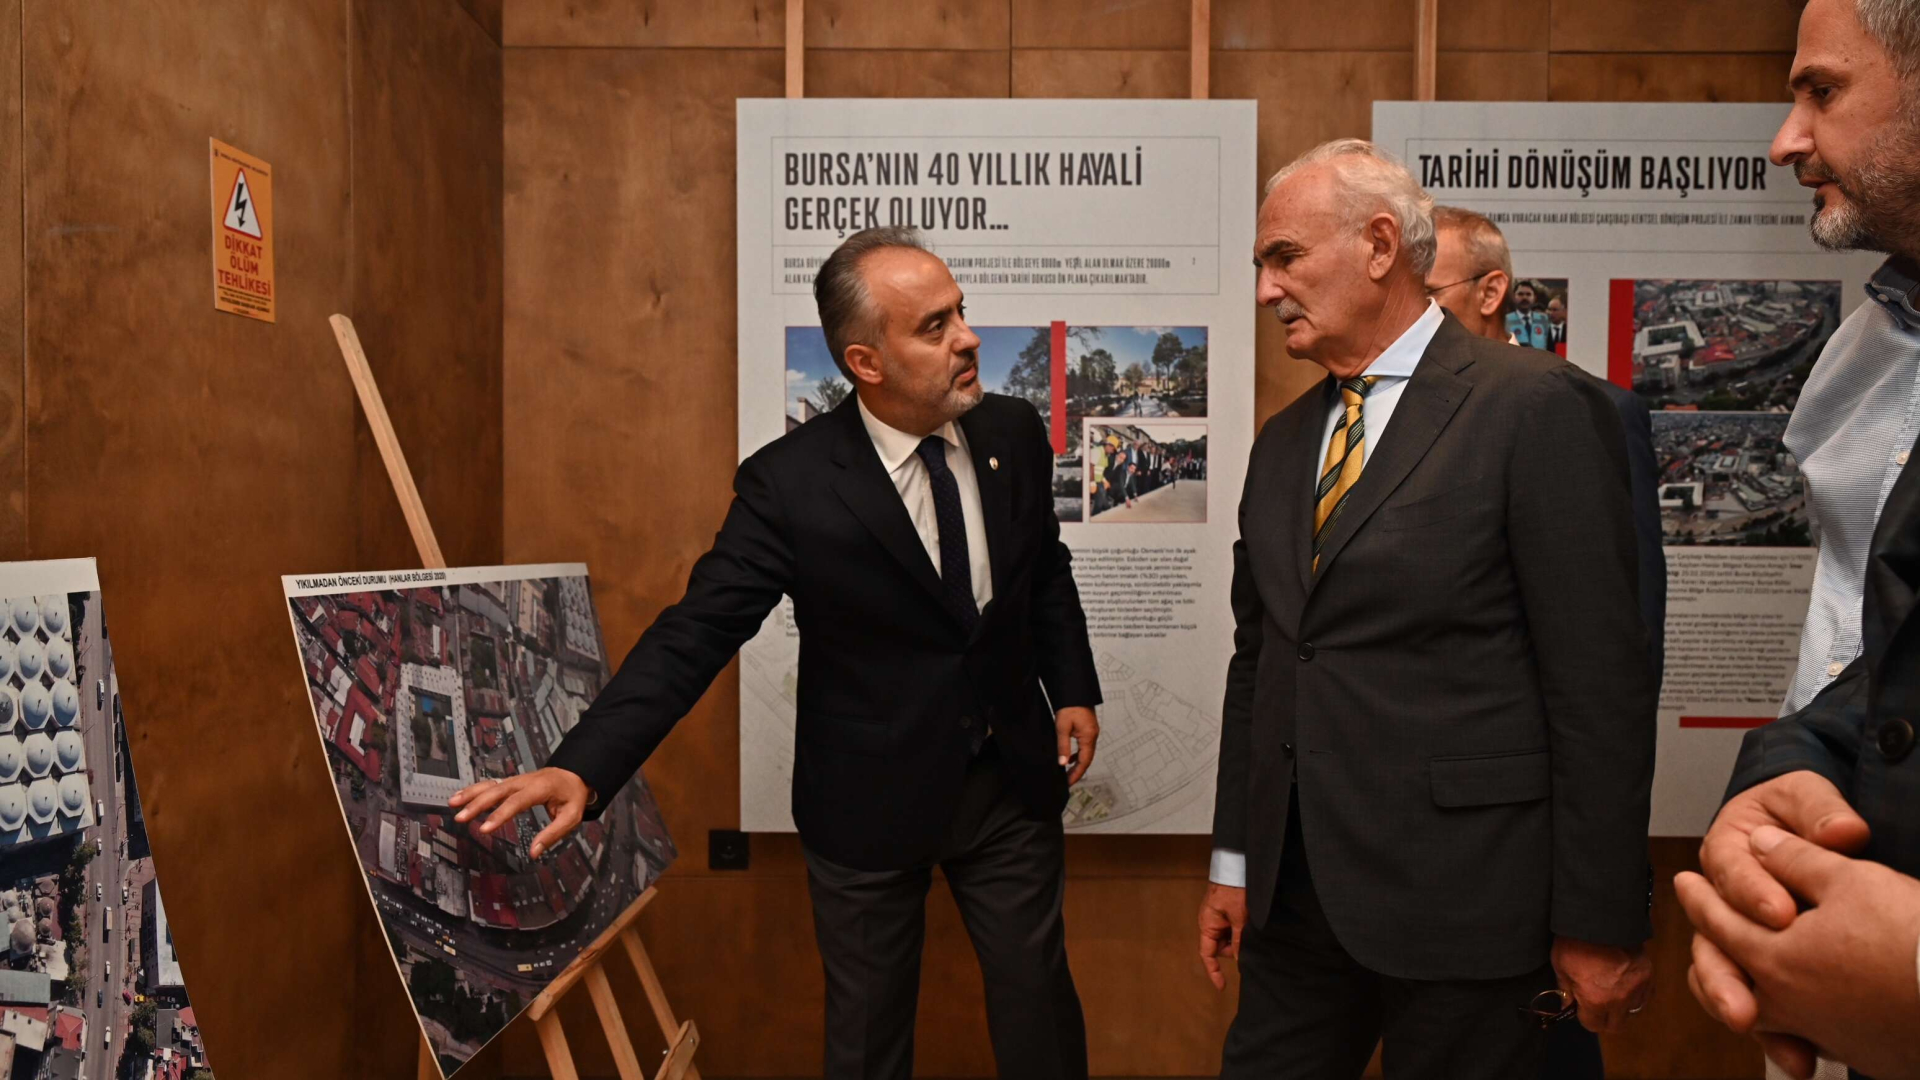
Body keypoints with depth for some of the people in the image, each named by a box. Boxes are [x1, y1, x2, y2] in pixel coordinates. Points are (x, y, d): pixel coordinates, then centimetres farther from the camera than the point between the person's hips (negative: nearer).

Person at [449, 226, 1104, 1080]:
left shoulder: (1014, 434, -6)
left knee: (1038, 1000, 18)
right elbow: (696, 631, -20)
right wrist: (583, 766, -29)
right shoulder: (791, 482, -19)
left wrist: (1072, 688, 4)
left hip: (1013, 783, 3)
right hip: (870, 801, -3)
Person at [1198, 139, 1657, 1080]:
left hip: (1460, 896, -5)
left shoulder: (1537, 408, -10)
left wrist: (1600, 924, -11)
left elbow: (1600, 680, -12)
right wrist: (1234, 860, 13)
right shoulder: (1281, 443, 11)